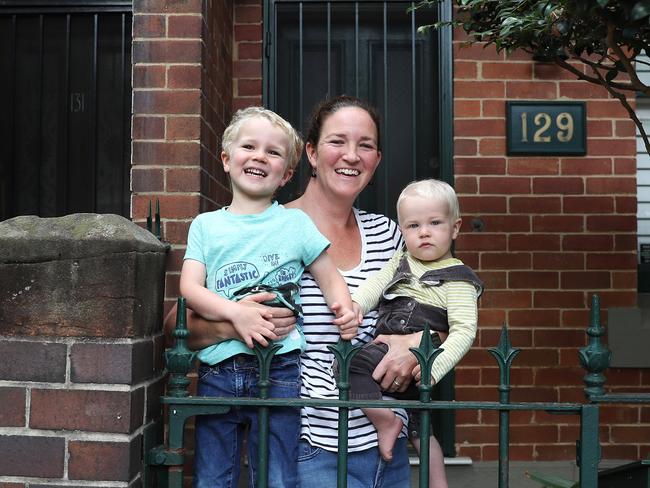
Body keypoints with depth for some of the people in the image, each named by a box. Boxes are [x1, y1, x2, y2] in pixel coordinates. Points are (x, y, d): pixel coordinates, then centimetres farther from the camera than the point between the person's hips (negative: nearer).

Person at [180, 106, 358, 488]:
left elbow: (330, 277, 8)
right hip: (218, 371, 2)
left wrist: (345, 309, -14)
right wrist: (235, 312, -18)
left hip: (279, 372, -1)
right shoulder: (206, 225, 9)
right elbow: (190, 288, 0)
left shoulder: (296, 223, 6)